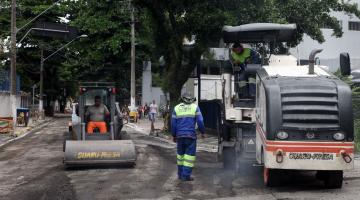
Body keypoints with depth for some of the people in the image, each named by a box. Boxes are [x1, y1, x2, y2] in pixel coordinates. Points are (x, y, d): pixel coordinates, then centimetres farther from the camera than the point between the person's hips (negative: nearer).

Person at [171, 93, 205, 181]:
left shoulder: (176, 108, 6)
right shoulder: (195, 107, 1)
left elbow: (173, 123, 5)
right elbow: (200, 122, -6)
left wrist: (174, 135, 14)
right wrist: (202, 132, 6)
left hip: (180, 136, 3)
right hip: (191, 135, -3)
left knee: (180, 154, 16)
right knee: (189, 155, -1)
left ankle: (180, 174, 20)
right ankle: (186, 175, -6)